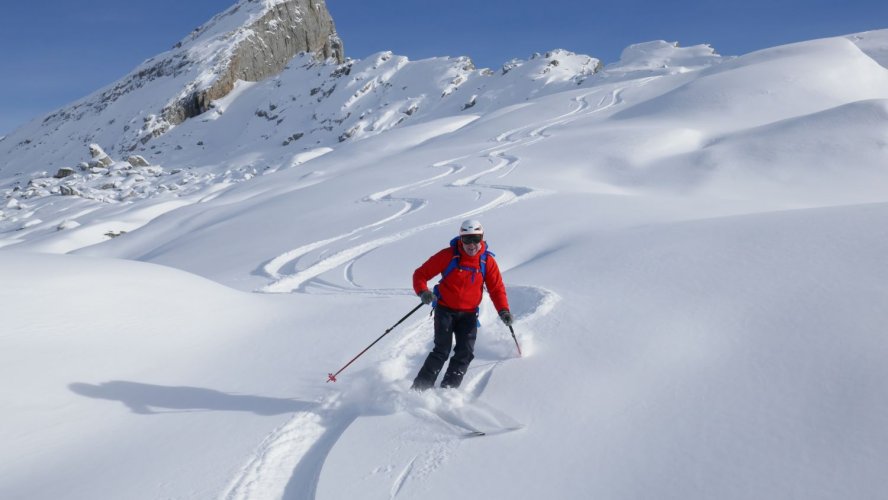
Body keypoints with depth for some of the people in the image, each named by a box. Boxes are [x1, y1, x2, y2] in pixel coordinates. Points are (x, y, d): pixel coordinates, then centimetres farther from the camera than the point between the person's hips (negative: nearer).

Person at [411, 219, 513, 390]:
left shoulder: (488, 261, -3)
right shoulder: (448, 255, -11)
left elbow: (497, 288, 3)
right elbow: (421, 274, -8)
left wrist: (503, 310, -14)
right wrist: (423, 292, -28)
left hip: (469, 314, 3)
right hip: (445, 310, -3)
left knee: (466, 353, -7)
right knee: (442, 351, -13)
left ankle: (447, 390, 6)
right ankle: (420, 388, -3)